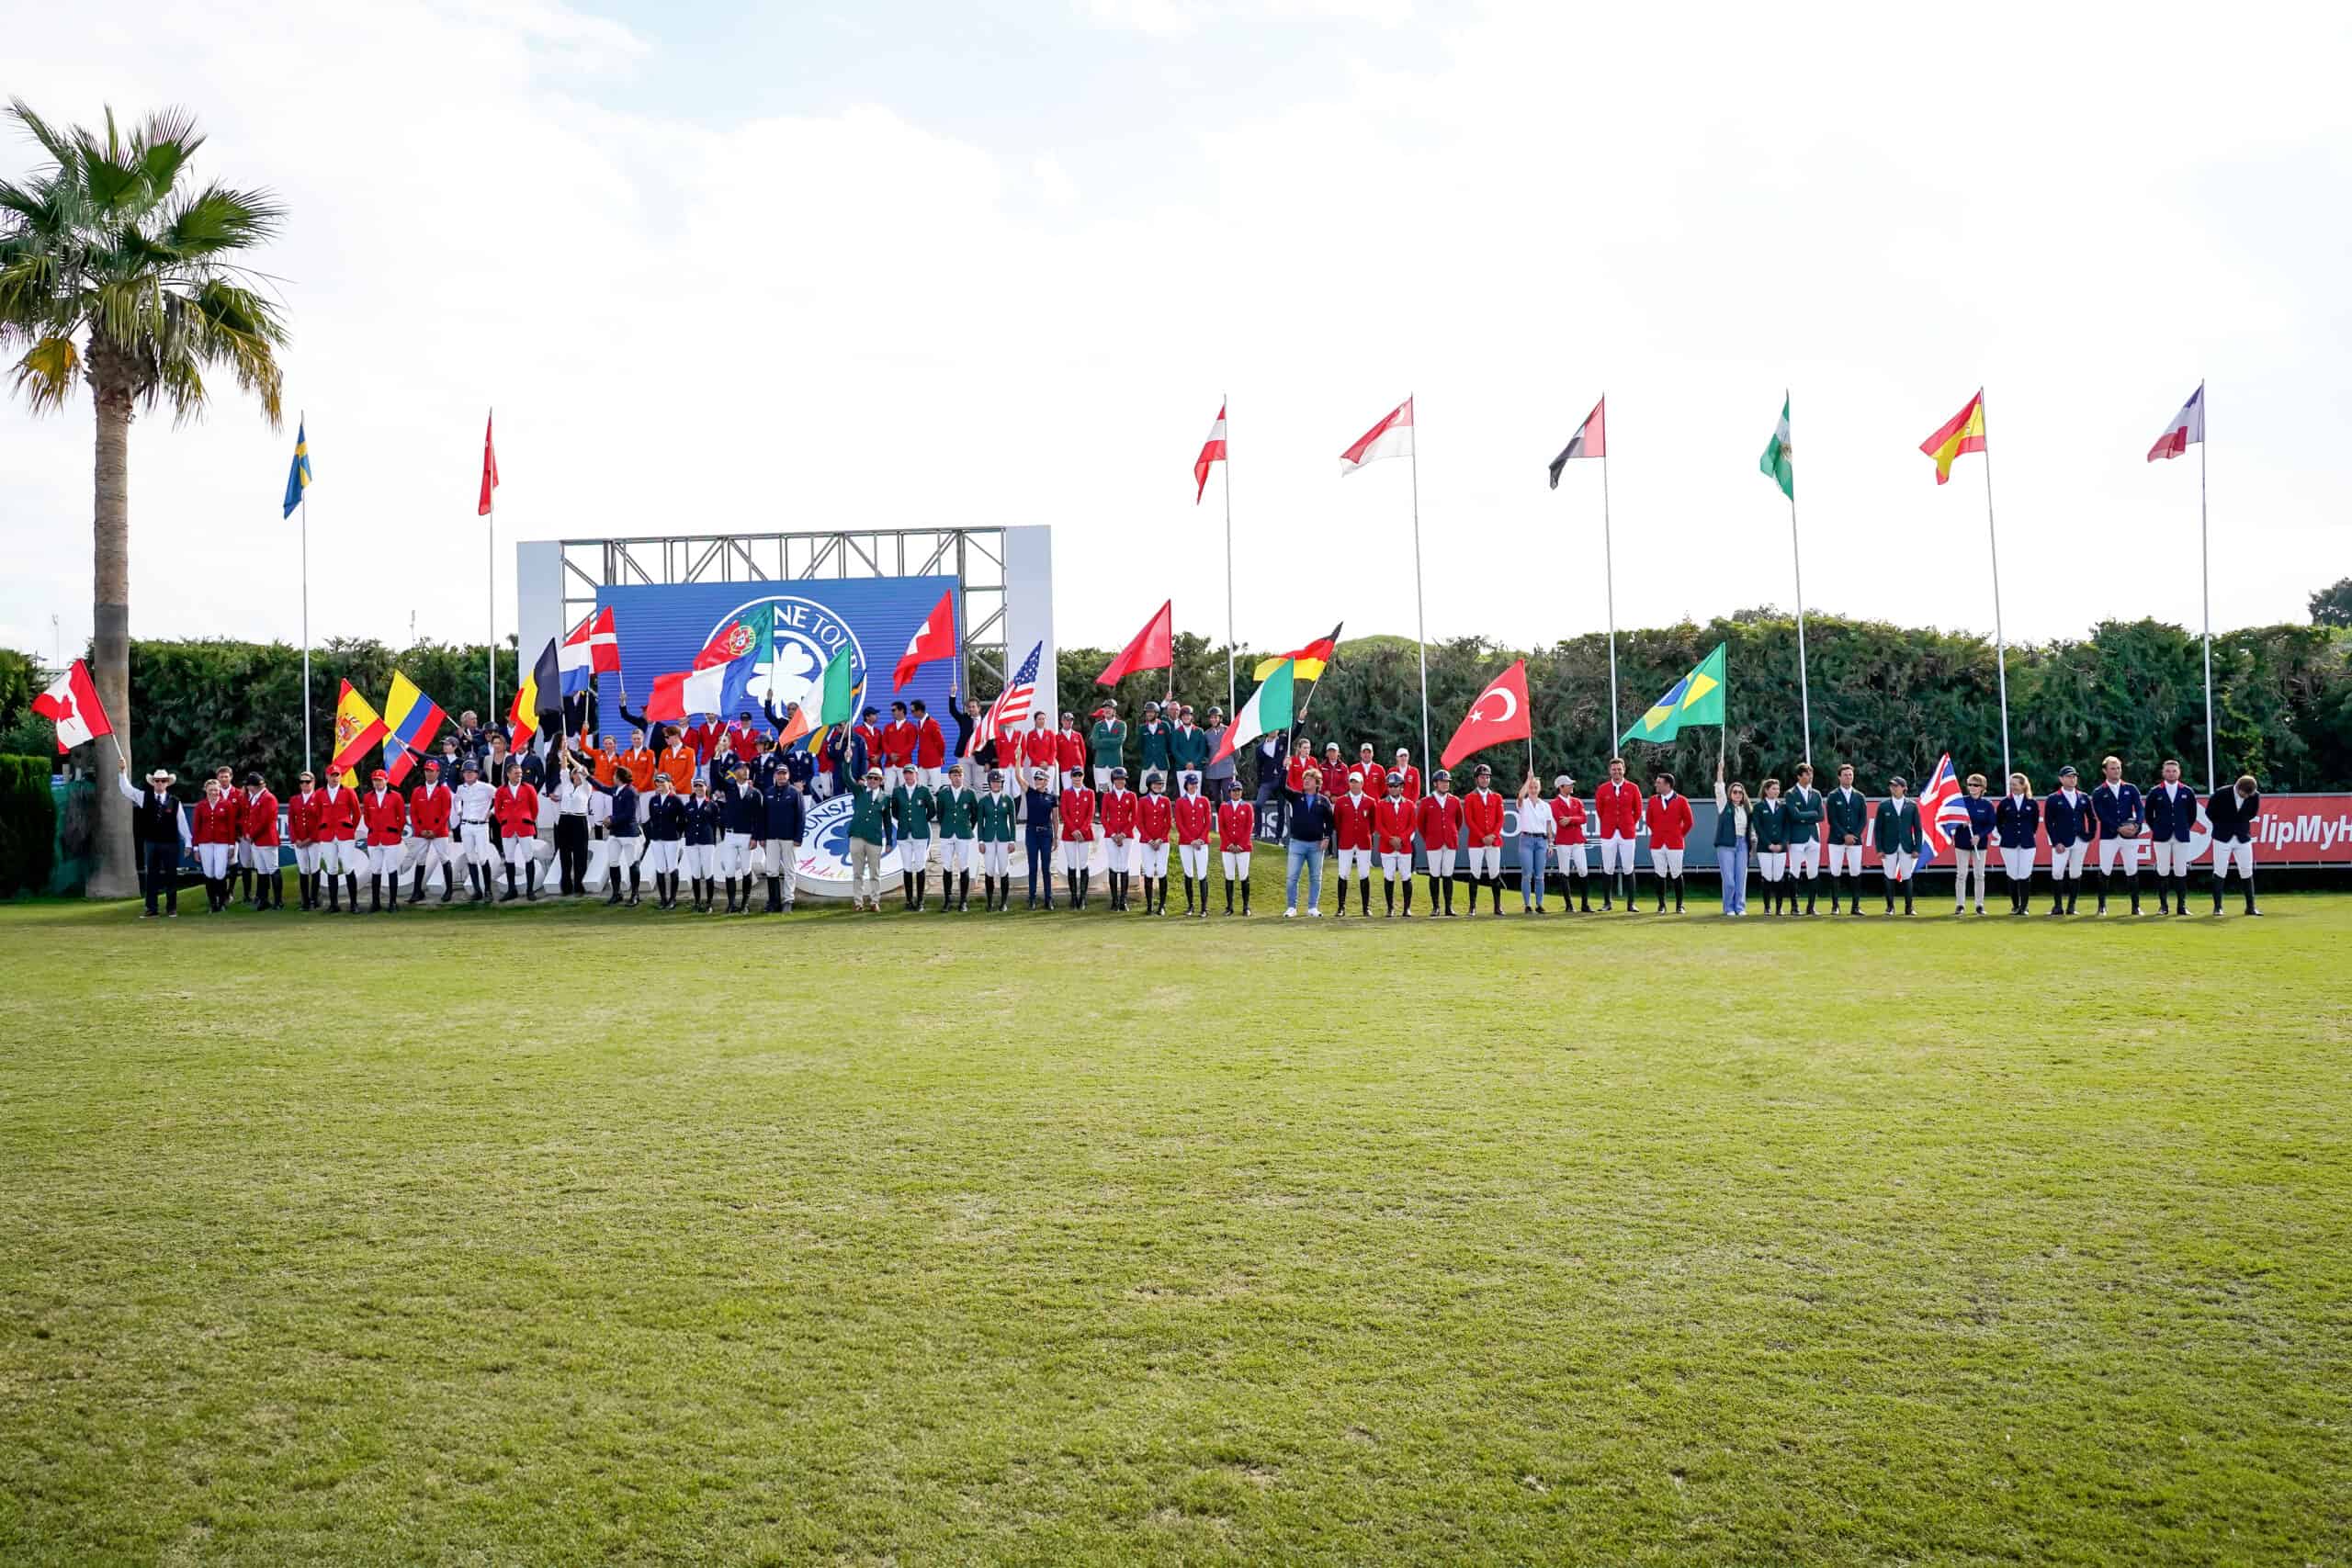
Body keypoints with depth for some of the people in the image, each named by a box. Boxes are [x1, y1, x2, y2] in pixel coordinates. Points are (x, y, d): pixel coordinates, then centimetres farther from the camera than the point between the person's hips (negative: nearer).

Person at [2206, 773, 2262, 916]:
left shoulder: (2255, 796, -8)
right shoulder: (2221, 794, -17)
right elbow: (2209, 812, -3)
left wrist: (2242, 824, 8)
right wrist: (2221, 826, 4)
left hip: (2243, 838, 3)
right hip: (2223, 838, -3)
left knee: (2247, 872, 2)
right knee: (2220, 872, -3)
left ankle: (2250, 907, 8)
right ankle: (2217, 907, 4)